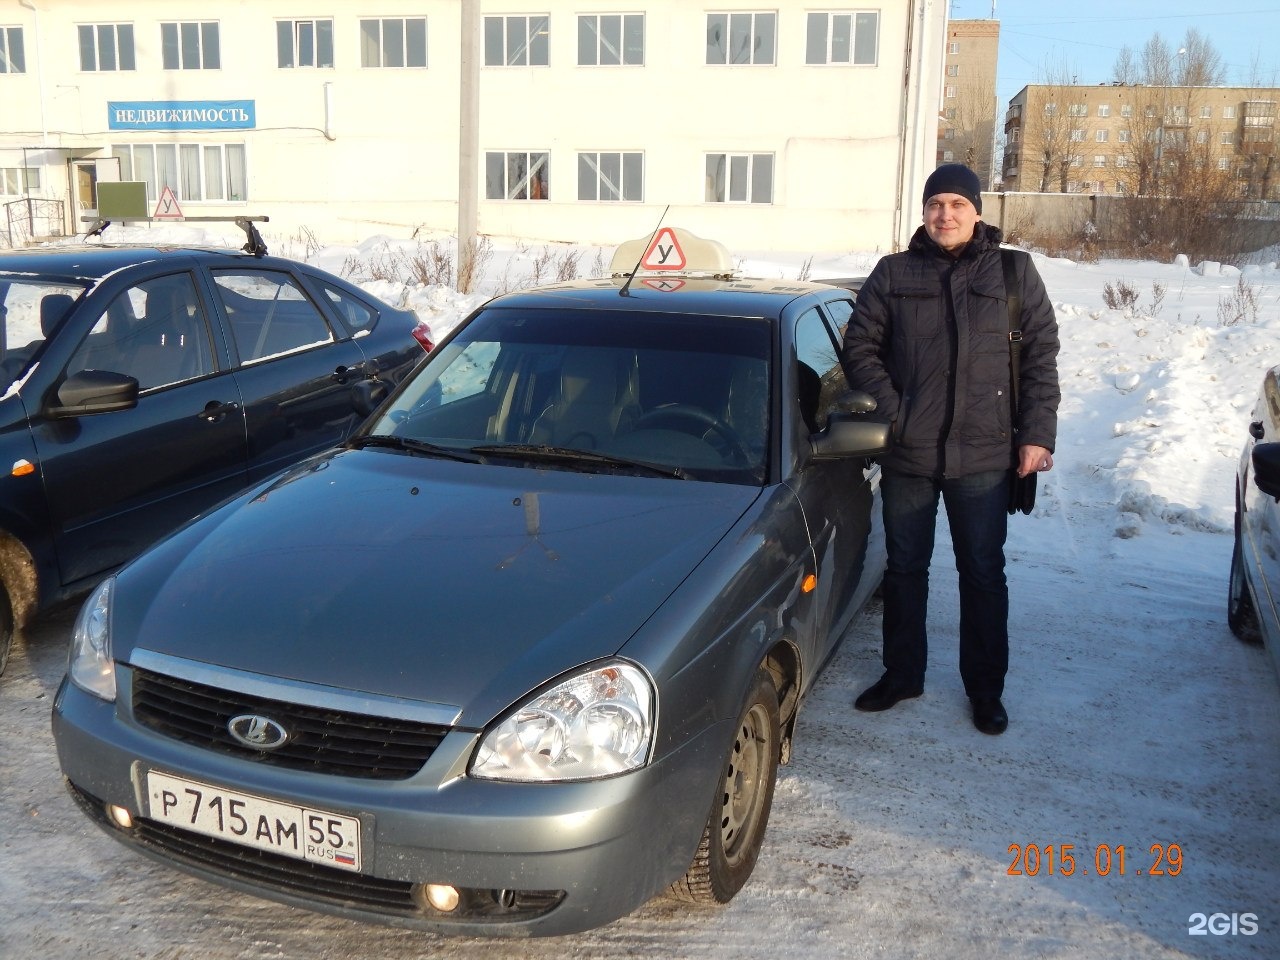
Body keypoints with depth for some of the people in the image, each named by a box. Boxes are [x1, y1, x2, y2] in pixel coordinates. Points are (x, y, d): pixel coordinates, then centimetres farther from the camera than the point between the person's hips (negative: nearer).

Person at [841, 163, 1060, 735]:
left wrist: (1037, 435, -5)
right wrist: (891, 412, -9)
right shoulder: (893, 274, 2)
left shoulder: (1015, 274, 2)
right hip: (907, 454, 1)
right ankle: (901, 674, 30)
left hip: (983, 456, -1)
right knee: (904, 569, 13)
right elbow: (859, 347, 3)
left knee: (983, 573, 9)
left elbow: (1042, 357, 2)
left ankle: (986, 689, 24)